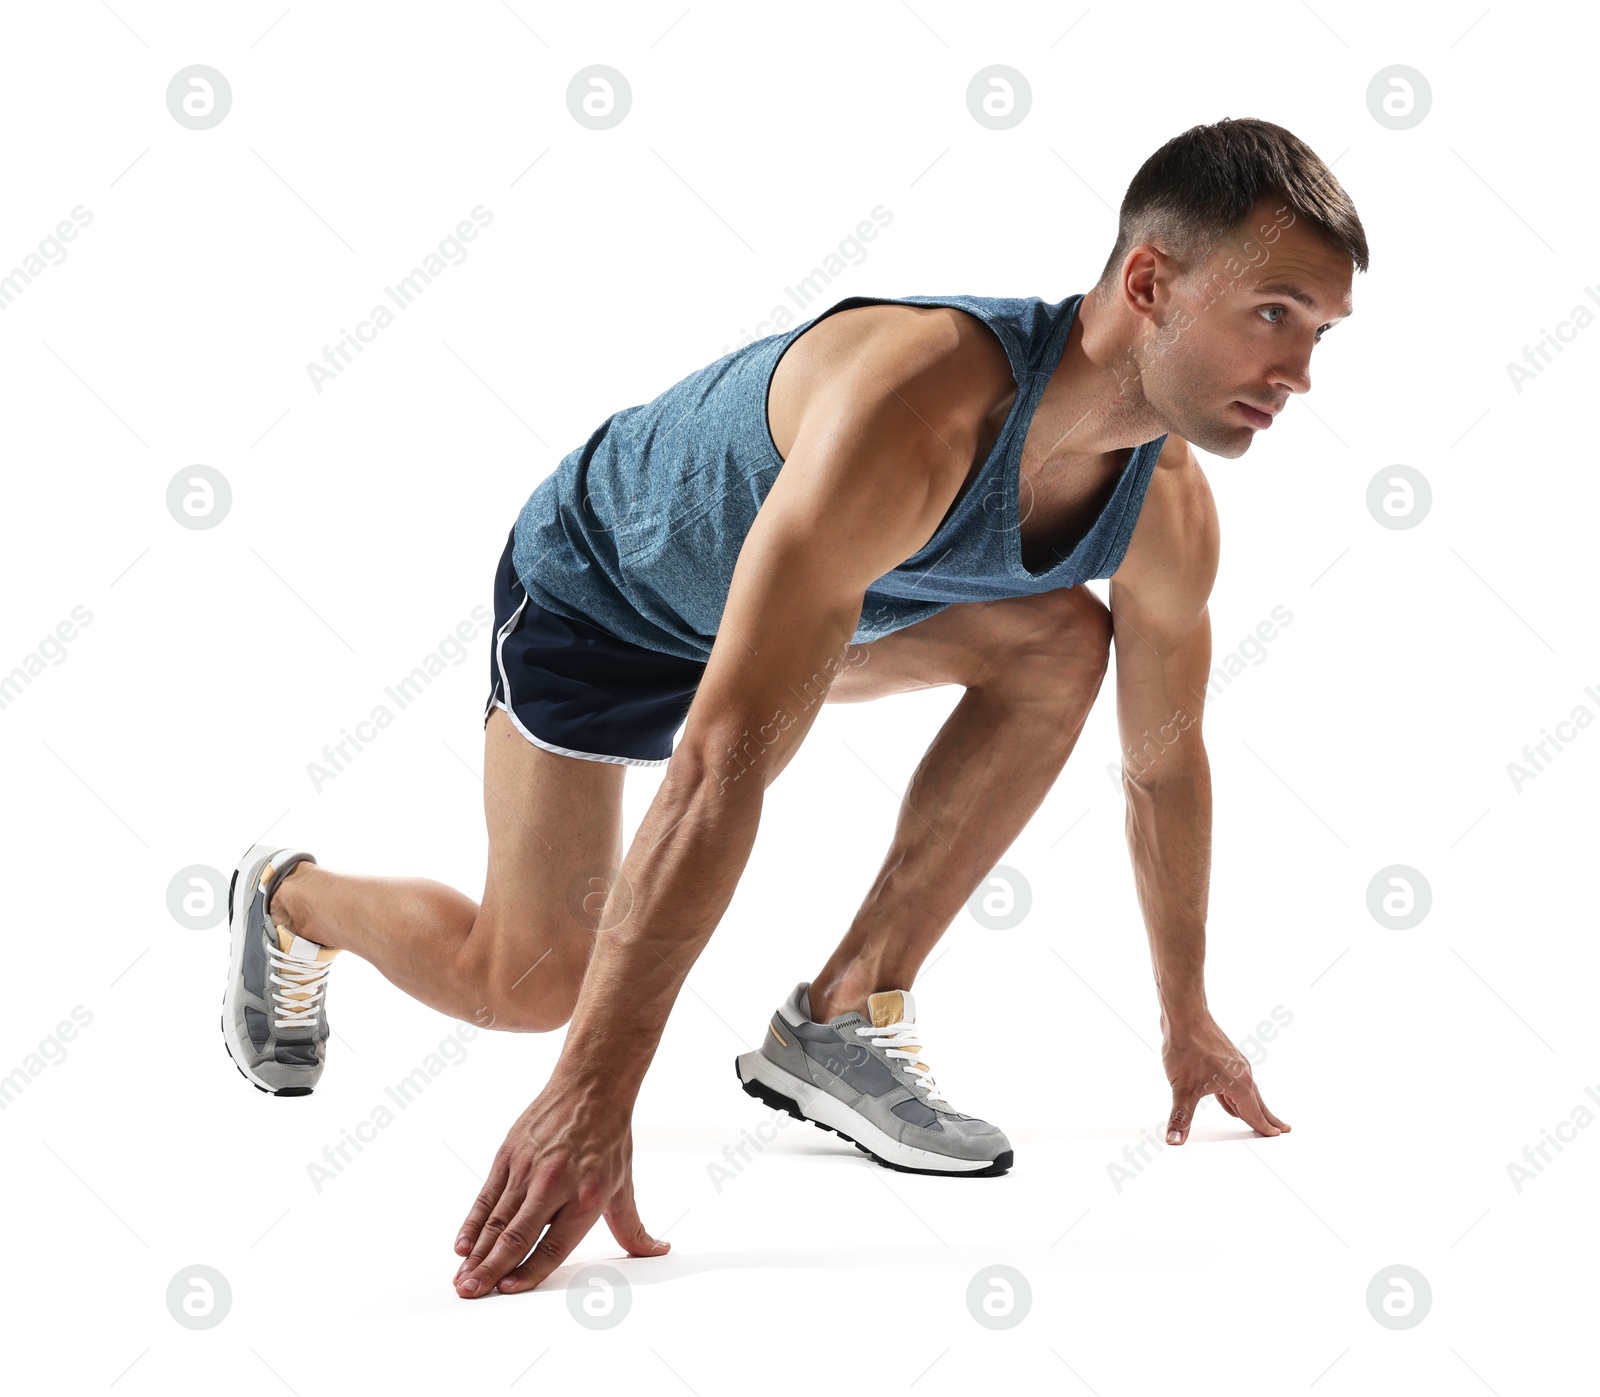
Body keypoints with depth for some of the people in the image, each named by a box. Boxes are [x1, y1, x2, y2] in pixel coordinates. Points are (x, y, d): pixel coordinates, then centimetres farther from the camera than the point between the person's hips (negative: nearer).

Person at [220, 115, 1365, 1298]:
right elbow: (724, 760, -49)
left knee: (1061, 641, -17)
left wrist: (1188, 1019, 8)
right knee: (529, 984, -4)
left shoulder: (1167, 512, -21)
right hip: (606, 585, -6)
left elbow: (1166, 765, -2)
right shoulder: (914, 409, -45)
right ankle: (291, 900, 29)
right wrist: (593, 1095, -51)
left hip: (823, 583, 6)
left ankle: (849, 1013, -10)